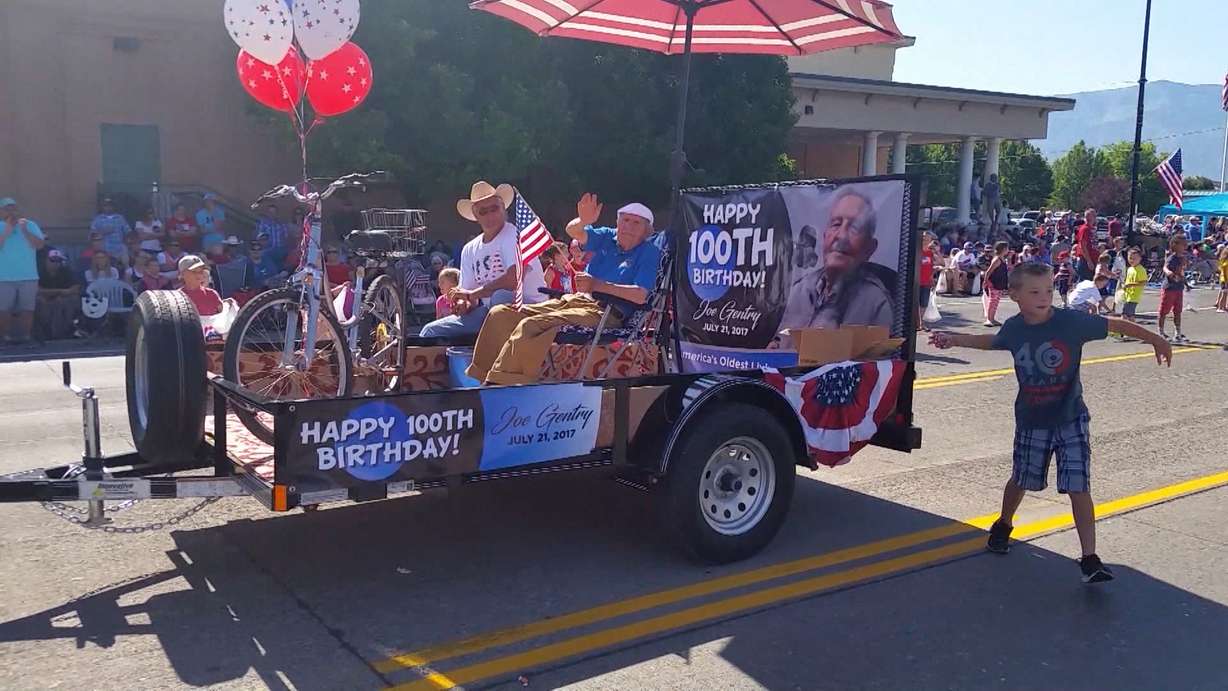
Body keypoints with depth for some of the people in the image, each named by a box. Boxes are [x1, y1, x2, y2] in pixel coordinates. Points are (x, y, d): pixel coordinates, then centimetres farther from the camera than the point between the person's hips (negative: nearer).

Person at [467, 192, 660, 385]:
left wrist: (597, 285, -16)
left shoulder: (650, 252, -2)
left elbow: (640, 296, -16)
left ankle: (499, 384, -27)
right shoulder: (608, 237, 16)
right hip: (574, 300, 8)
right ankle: (484, 377, -10)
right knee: (501, 314, -4)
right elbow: (573, 231, 2)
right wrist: (583, 221, -22)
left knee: (530, 326, -30)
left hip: (604, 313, -8)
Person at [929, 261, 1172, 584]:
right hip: (1031, 422, 2)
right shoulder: (1013, 329, -7)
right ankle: (1004, 524, 45)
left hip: (1071, 420, -2)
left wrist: (1155, 339, -6)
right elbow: (992, 341, 16)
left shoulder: (1072, 321, -16)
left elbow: (1116, 324, -7)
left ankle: (1089, 559, -1)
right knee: (1021, 479, 18)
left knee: (1079, 488, -6)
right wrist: (955, 339, 12)